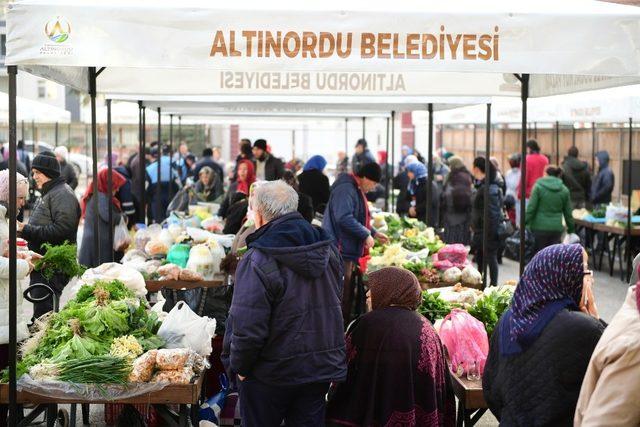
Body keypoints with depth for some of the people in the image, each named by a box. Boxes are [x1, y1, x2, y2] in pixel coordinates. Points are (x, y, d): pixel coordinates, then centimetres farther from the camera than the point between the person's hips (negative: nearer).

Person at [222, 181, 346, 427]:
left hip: (271, 373, -5)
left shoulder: (259, 261, -23)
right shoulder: (328, 250, 0)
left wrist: (238, 365, -7)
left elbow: (247, 326, -24)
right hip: (321, 368, 6)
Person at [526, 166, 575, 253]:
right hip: (556, 228, 3)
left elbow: (531, 208, -9)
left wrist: (525, 224, -3)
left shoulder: (538, 187, -4)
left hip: (540, 227, -3)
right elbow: (568, 213, 11)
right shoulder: (564, 190, 6)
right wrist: (571, 229, 21)